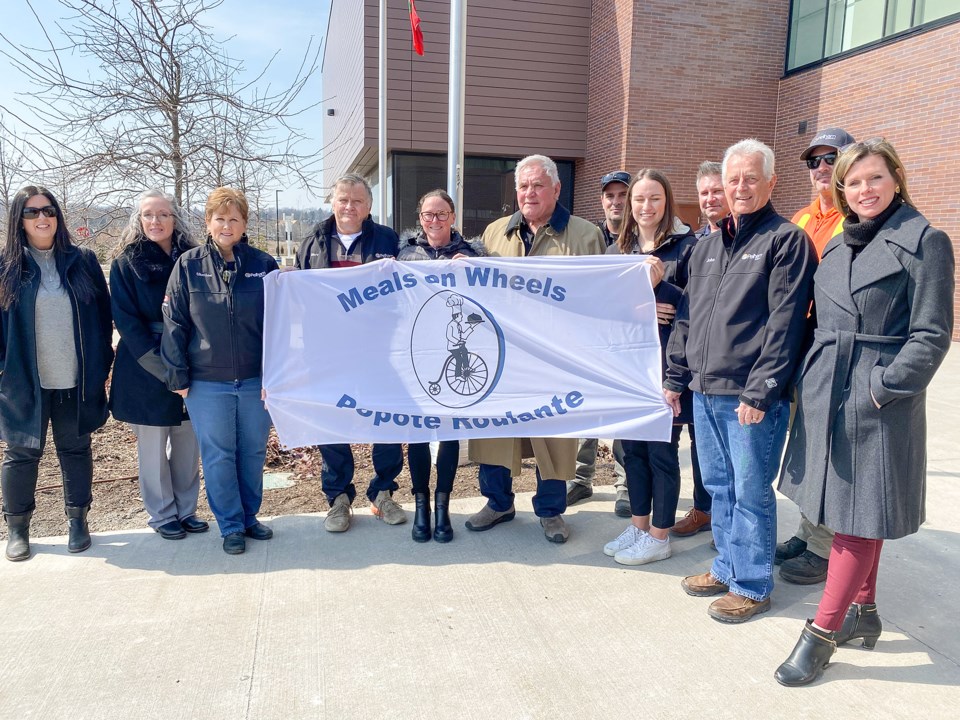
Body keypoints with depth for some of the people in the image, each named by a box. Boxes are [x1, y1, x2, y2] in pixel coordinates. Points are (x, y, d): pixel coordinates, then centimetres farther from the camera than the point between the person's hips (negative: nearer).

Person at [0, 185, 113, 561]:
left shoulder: (82, 261, 2)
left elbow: (103, 316, 5)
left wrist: (102, 366, 2)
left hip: (77, 380, 1)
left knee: (76, 449, 12)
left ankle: (78, 520, 27)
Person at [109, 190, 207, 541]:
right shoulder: (126, 264, -3)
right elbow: (125, 319, -8)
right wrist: (158, 364, -16)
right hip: (147, 367, -2)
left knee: (188, 442, 9)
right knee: (152, 445, 6)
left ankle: (186, 509, 24)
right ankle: (162, 515, 21)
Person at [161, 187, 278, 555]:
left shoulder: (263, 264, -1)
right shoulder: (188, 265, -2)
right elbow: (174, 323, -1)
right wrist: (178, 376, -4)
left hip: (255, 380, 1)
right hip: (206, 383, -1)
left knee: (253, 452, 13)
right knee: (218, 456, 7)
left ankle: (249, 516, 32)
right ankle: (230, 526, 22)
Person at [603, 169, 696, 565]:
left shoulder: (686, 246, -5)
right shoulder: (618, 249, 12)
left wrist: (658, 284, -18)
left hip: (666, 364, -6)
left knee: (662, 451, 3)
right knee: (632, 447, 14)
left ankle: (659, 536, 19)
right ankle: (638, 526, 30)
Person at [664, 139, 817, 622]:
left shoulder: (787, 241, -6)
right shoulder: (707, 246, 16)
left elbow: (785, 323, -14)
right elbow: (686, 317, 17)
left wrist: (760, 391, -18)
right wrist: (675, 377, 13)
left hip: (752, 397, -7)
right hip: (705, 392, 7)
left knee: (751, 493, 3)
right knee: (718, 487, 17)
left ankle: (752, 586, 19)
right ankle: (728, 568, 33)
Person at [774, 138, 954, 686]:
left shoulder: (925, 241, -7)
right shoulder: (837, 246, 13)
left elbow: (931, 334, -10)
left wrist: (882, 387, -16)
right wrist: (810, 379, 8)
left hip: (880, 399, -7)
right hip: (825, 394, 7)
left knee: (861, 514, 1)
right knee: (843, 508, 14)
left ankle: (822, 632, 9)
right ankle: (863, 611, 31)